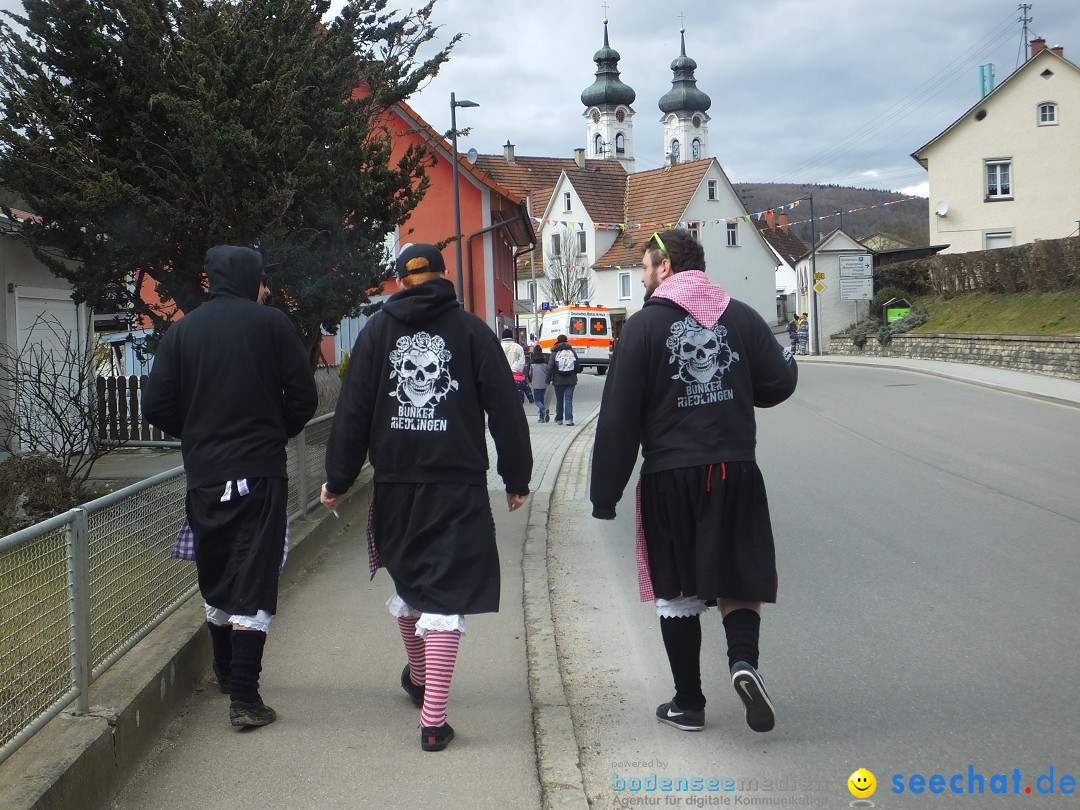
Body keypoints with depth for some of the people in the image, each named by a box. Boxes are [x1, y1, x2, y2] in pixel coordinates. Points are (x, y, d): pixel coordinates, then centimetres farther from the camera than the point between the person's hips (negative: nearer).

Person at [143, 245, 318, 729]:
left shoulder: (182, 330, 6)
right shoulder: (272, 323, -2)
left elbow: (156, 407, 2)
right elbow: (303, 397, -4)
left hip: (203, 473, 4)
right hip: (261, 471, -3)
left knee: (215, 577, 19)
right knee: (254, 580, -3)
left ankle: (226, 672, 35)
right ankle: (244, 696, -8)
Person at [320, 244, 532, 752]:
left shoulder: (377, 330, 4)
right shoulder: (471, 330, -1)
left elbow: (352, 411, 3)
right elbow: (505, 409, -1)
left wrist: (338, 481, 9)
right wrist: (517, 479, 6)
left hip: (395, 485, 3)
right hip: (459, 486, -3)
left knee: (408, 583, 23)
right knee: (446, 596, -2)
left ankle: (418, 678, 44)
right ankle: (433, 719, -7)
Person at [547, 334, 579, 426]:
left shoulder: (555, 353, -5)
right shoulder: (572, 351, 2)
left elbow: (550, 367, -8)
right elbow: (578, 366, 5)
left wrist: (549, 379, 0)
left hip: (558, 380, -1)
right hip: (571, 380, 1)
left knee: (559, 400, 11)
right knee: (569, 399, 0)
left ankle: (559, 419, 19)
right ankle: (569, 419, -11)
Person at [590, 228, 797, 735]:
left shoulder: (645, 324, -5)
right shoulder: (740, 316, 3)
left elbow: (618, 415, -8)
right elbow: (782, 380, 2)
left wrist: (605, 494, -4)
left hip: (670, 478, -2)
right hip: (736, 473, 2)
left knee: (676, 594, 10)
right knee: (739, 580, 12)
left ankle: (688, 704, 16)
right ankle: (743, 659, -15)